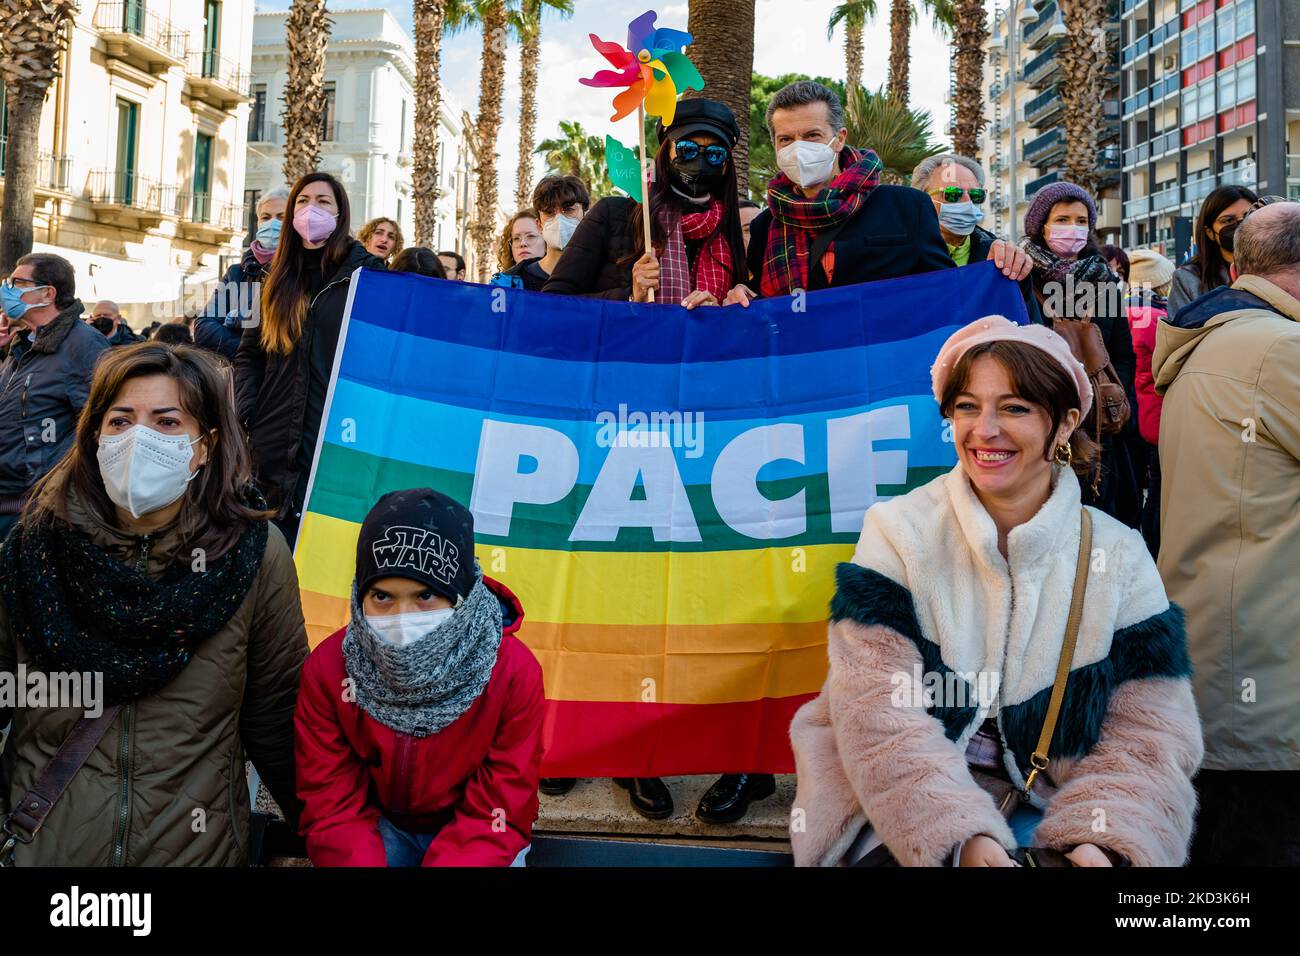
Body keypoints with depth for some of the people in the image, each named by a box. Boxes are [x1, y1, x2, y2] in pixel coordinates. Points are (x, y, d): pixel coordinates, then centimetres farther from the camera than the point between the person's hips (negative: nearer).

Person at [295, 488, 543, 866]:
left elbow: (497, 815, -16)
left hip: (471, 831, -1)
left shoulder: (513, 672, -21)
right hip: (377, 824, 1)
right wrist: (361, 861, -30)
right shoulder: (326, 668, -16)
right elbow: (331, 806, -12)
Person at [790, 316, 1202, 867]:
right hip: (907, 816, -2)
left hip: (1049, 810, 2)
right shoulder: (899, 532, -4)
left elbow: (1147, 732, -1)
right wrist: (957, 835, -24)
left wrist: (1095, 837, -20)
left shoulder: (1118, 557, 1)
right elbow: (875, 707, -12)